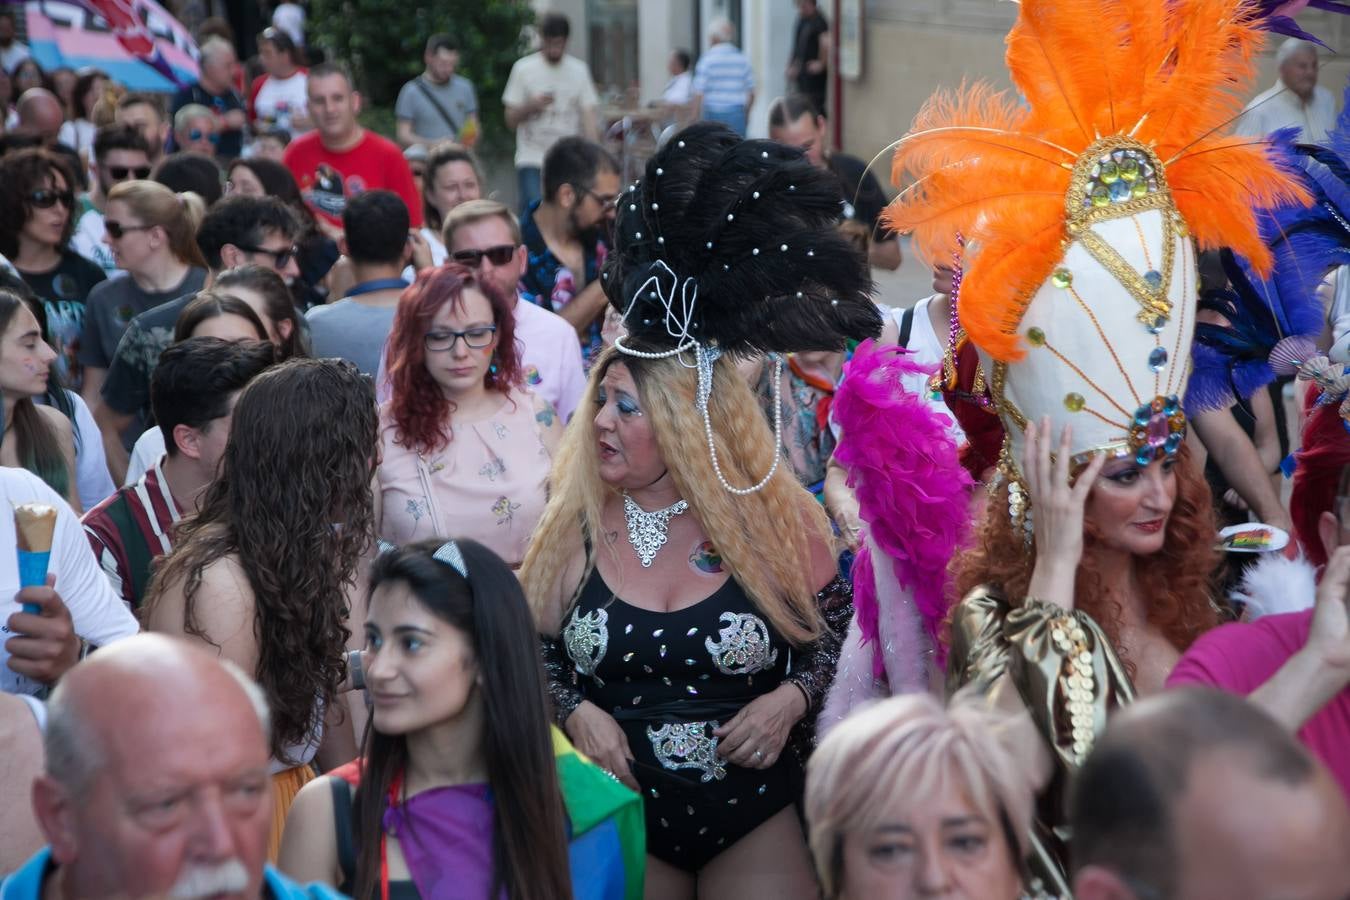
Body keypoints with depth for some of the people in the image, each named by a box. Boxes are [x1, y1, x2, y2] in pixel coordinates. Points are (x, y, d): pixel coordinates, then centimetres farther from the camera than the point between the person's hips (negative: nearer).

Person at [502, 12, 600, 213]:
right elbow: (511, 120, 4)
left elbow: (589, 117, 2)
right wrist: (531, 106, -16)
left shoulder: (579, 70, 6)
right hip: (532, 161, -2)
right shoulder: (524, 68, 2)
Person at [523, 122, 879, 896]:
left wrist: (792, 700, -15)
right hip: (620, 813, 2)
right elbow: (535, 656, 5)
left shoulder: (776, 523, -8)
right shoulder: (579, 527, -3)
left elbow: (844, 638, 1)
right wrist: (576, 711, -13)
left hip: (758, 822, -1)